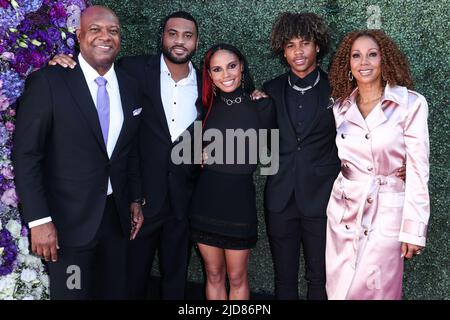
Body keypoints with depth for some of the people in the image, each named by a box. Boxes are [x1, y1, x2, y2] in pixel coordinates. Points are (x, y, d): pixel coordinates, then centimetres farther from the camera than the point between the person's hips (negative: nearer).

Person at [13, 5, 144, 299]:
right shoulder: (48, 82, -12)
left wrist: (135, 200, 12)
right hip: (68, 220, -5)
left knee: (115, 291, 18)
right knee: (72, 292, 9)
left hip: (117, 215, 5)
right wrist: (39, 220, -15)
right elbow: (26, 154, -12)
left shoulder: (130, 87, 4)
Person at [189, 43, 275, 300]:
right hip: (206, 199, 3)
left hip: (239, 199, -3)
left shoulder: (261, 105, -5)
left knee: (237, 278, 11)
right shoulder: (209, 106, 4)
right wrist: (203, 156, -2)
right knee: (213, 275, 15)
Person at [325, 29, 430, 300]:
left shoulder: (411, 103, -6)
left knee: (376, 292, 4)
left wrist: (413, 228, -10)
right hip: (343, 211, 4)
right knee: (339, 291, 11)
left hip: (386, 213, -4)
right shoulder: (340, 107, 7)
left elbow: (417, 170, -8)